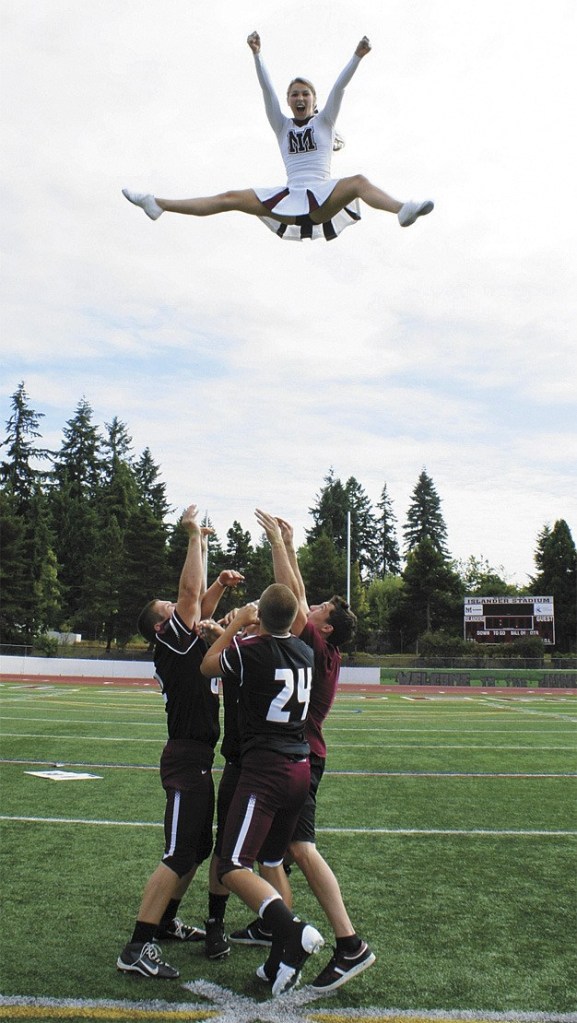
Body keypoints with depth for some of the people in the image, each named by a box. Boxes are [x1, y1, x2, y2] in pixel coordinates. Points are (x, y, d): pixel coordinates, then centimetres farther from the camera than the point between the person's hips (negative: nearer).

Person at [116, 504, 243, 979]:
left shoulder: (186, 642, 13)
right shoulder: (171, 641, -11)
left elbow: (199, 604, 25)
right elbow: (189, 592, -19)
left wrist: (220, 585, 5)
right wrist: (195, 537, -12)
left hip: (197, 760, 10)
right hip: (186, 758, -10)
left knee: (198, 848, 19)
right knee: (179, 855, -10)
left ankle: (165, 921, 32)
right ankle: (137, 948, -5)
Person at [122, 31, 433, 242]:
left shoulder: (324, 121, 14)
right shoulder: (282, 126, 18)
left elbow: (339, 87, -1)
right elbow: (266, 89, 7)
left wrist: (357, 56, -15)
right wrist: (256, 54, -6)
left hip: (324, 196, -2)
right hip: (289, 198, 2)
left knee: (358, 181, -32)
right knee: (230, 198, -4)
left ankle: (402, 209, -58)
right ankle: (157, 204, -5)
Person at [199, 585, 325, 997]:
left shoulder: (251, 651, -13)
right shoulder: (306, 653, 6)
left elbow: (208, 666, 8)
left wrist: (238, 622, 13)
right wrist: (245, 631, 30)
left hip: (264, 771, -8)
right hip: (300, 769, 8)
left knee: (233, 867, -10)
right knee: (274, 862, 21)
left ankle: (294, 932, -26)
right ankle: (287, 955, 21)